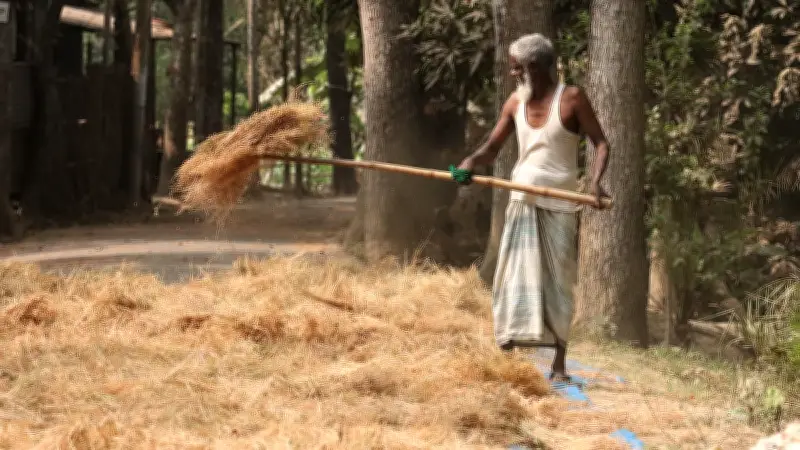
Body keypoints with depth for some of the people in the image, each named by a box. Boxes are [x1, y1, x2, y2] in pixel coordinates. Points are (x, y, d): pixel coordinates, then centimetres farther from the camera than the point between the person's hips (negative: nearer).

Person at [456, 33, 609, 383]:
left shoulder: (571, 98, -8)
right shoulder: (515, 102, 5)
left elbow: (601, 143, -6)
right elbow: (492, 147, 10)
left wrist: (596, 181, -23)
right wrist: (472, 161, -13)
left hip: (559, 204, -4)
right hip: (522, 200, 4)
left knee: (557, 283, 1)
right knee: (514, 279, -2)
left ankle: (559, 365, 8)